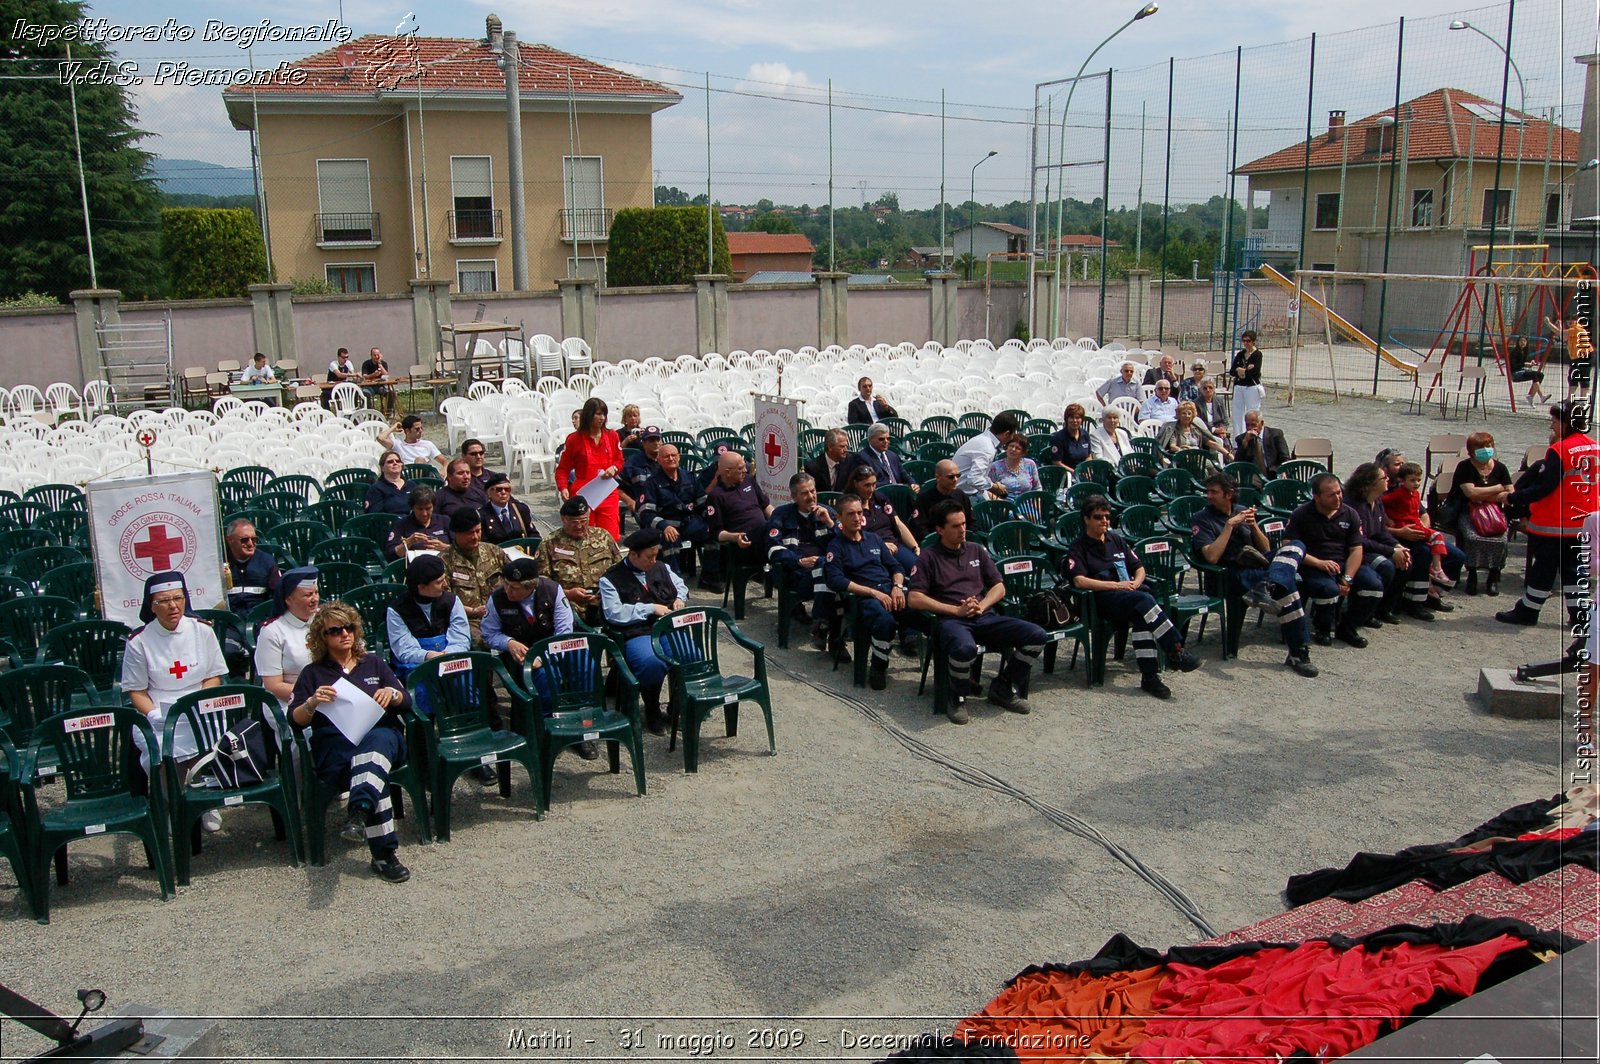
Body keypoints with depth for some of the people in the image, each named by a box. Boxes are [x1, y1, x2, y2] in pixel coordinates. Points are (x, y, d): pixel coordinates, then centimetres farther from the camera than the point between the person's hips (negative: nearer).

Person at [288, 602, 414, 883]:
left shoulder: (373, 663, 26)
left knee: (376, 741, -39)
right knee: (375, 772, -35)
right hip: (335, 747, -1)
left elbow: (406, 701, 19)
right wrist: (312, 702, -13)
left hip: (383, 735, 1)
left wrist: (391, 693, -5)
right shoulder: (313, 673, 20)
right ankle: (384, 853, -39)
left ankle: (358, 813, -61)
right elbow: (294, 720, 9)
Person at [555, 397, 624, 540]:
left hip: (608, 495, 2)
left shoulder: (611, 436, 7)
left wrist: (614, 468, -5)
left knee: (611, 538, -5)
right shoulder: (575, 439, -2)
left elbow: (619, 461, 18)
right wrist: (563, 488, -14)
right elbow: (562, 468, 2)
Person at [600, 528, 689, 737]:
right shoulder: (611, 579, -1)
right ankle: (652, 714, -10)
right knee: (653, 662, -37)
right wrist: (651, 608, -11)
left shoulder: (660, 568, 19)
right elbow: (614, 613, -13)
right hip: (637, 635, -5)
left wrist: (680, 598, 12)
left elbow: (679, 584, 36)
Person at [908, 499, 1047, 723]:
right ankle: (958, 698, -10)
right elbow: (914, 599, -4)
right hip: (950, 620, -5)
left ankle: (1002, 689, 3)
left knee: (1037, 635, -17)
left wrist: (981, 606, -3)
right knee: (965, 648, -42)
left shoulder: (976, 551, 21)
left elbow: (999, 588, 19)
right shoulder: (928, 558, 6)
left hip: (985, 617, 5)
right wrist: (956, 610, -10)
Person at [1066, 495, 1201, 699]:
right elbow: (1079, 581, -11)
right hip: (1101, 600, -4)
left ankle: (1149, 676, -37)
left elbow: (1139, 568, 25)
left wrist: (1136, 583, 0)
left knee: (1142, 615, -32)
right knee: (1144, 600, -33)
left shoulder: (1117, 540, 24)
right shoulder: (1078, 548, 5)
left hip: (1130, 594, 4)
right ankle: (1175, 650, -33)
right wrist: (1116, 585, -16)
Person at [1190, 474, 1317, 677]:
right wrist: (1230, 525, -13)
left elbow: (1266, 549, 18)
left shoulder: (1243, 511, 21)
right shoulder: (1201, 519, 3)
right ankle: (1298, 652, -36)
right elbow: (1212, 557, -13)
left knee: (1296, 545, -22)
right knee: (1285, 584, -32)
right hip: (1235, 573, -6)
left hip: (1260, 564, 6)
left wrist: (1254, 526, 0)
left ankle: (1265, 587, -45)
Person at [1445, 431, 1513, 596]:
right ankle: (1472, 574, -14)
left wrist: (1482, 496, -7)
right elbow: (1471, 492, -18)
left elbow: (1510, 496, 3)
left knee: (1500, 537, -26)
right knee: (1472, 537, -32)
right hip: (1467, 512, -3)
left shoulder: (1500, 468, 9)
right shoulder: (1464, 467, -3)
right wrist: (1498, 489, -5)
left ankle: (1494, 576, -8)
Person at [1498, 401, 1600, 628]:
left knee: (1543, 567, 3)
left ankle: (1527, 611, 13)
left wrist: (1514, 498, -12)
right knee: (1573, 566, 14)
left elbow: (1544, 488, -21)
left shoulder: (1559, 450, -18)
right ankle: (1579, 613, 14)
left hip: (1554, 523, -7)